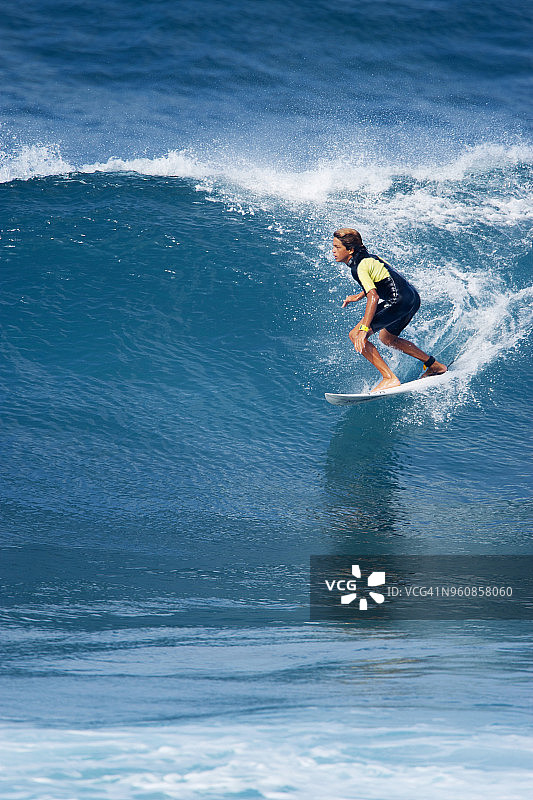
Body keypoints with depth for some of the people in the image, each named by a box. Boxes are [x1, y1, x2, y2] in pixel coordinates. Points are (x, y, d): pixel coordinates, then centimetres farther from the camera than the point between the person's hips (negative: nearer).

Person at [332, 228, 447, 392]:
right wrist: (359, 296, 30)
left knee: (355, 335, -10)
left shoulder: (359, 267, -13)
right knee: (387, 338, 32)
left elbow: (373, 297, -24)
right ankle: (435, 366, 38)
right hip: (413, 298, 10)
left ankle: (389, 378, -14)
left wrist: (364, 329, -29)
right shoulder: (369, 258, 16)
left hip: (399, 301, -10)